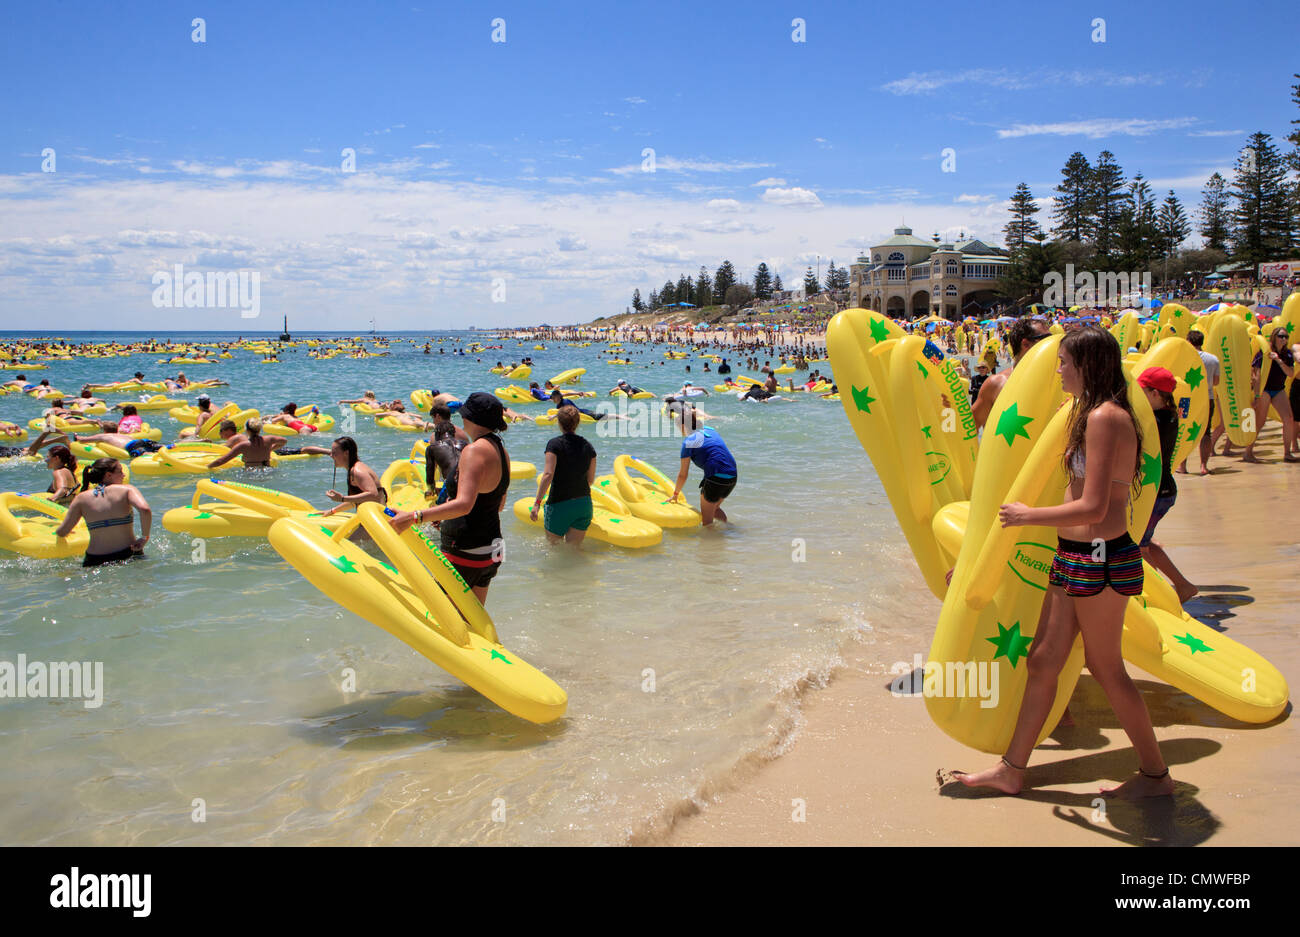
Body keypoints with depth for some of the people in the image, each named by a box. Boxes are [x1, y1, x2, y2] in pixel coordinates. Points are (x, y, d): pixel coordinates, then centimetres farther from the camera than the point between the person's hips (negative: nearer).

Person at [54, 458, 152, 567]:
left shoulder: (82, 498, 5)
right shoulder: (127, 489, -1)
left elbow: (62, 532, 5)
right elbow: (145, 509, -20)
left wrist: (57, 531, 29)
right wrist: (145, 537, -9)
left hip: (95, 561, 2)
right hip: (129, 556, -2)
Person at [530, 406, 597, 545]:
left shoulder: (555, 444, -9)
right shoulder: (588, 446, 5)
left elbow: (548, 475, -19)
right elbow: (590, 479, 9)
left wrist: (537, 503, -18)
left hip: (559, 504, -4)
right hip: (584, 505, 4)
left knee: (553, 546, 14)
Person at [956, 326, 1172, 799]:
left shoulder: (1104, 417, -19)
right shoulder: (1096, 413, 13)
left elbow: (1093, 508, -24)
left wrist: (1027, 516, -13)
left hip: (1099, 559, -10)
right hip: (1074, 557, 10)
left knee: (1105, 667, 4)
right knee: (1042, 659, 12)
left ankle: (1155, 774, 23)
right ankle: (1011, 770, 22)